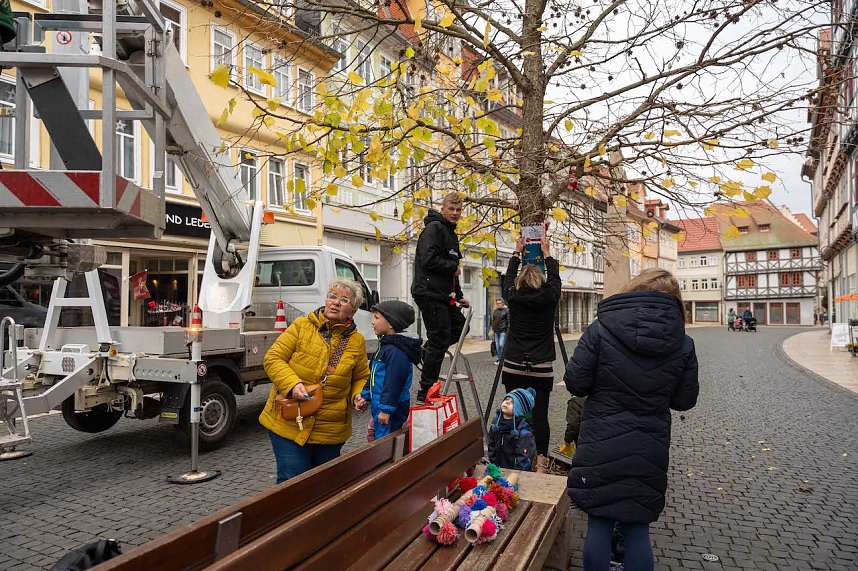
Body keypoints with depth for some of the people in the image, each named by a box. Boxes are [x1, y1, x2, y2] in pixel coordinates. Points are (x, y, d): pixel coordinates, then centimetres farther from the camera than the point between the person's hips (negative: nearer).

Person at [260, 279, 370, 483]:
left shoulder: (356, 340, 4)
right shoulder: (301, 326, -3)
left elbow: (361, 377, 15)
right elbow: (272, 359, -5)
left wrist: (358, 395, -6)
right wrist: (293, 384, -21)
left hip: (331, 431, 3)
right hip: (289, 424, -2)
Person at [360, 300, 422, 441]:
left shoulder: (396, 351, -22)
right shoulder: (386, 345, 12)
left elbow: (394, 381, -26)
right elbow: (374, 376, 20)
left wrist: (386, 409, -24)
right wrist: (365, 396, 19)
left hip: (391, 409, -11)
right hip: (378, 406, 11)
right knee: (371, 434, 22)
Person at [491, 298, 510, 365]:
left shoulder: (506, 311, -4)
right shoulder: (495, 310, 12)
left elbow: (509, 321, -5)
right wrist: (492, 329, 16)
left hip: (503, 331, -6)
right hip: (496, 331, 6)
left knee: (501, 345, -11)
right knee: (497, 345, 7)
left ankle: (498, 358, -3)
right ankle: (501, 358, 15)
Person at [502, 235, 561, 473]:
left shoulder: (513, 296, -1)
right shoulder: (549, 297, -3)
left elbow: (509, 277, 19)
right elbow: (555, 278, 17)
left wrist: (517, 252, 30)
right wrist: (546, 254, 28)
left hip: (513, 367, 1)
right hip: (541, 369, -1)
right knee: (540, 415, 3)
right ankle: (541, 461, 7)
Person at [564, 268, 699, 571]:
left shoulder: (601, 330, -12)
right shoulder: (683, 344, -4)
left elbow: (575, 382, -11)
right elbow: (685, 400, 3)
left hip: (601, 448, -2)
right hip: (649, 452, 2)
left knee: (598, 524, 12)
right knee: (638, 528, 16)